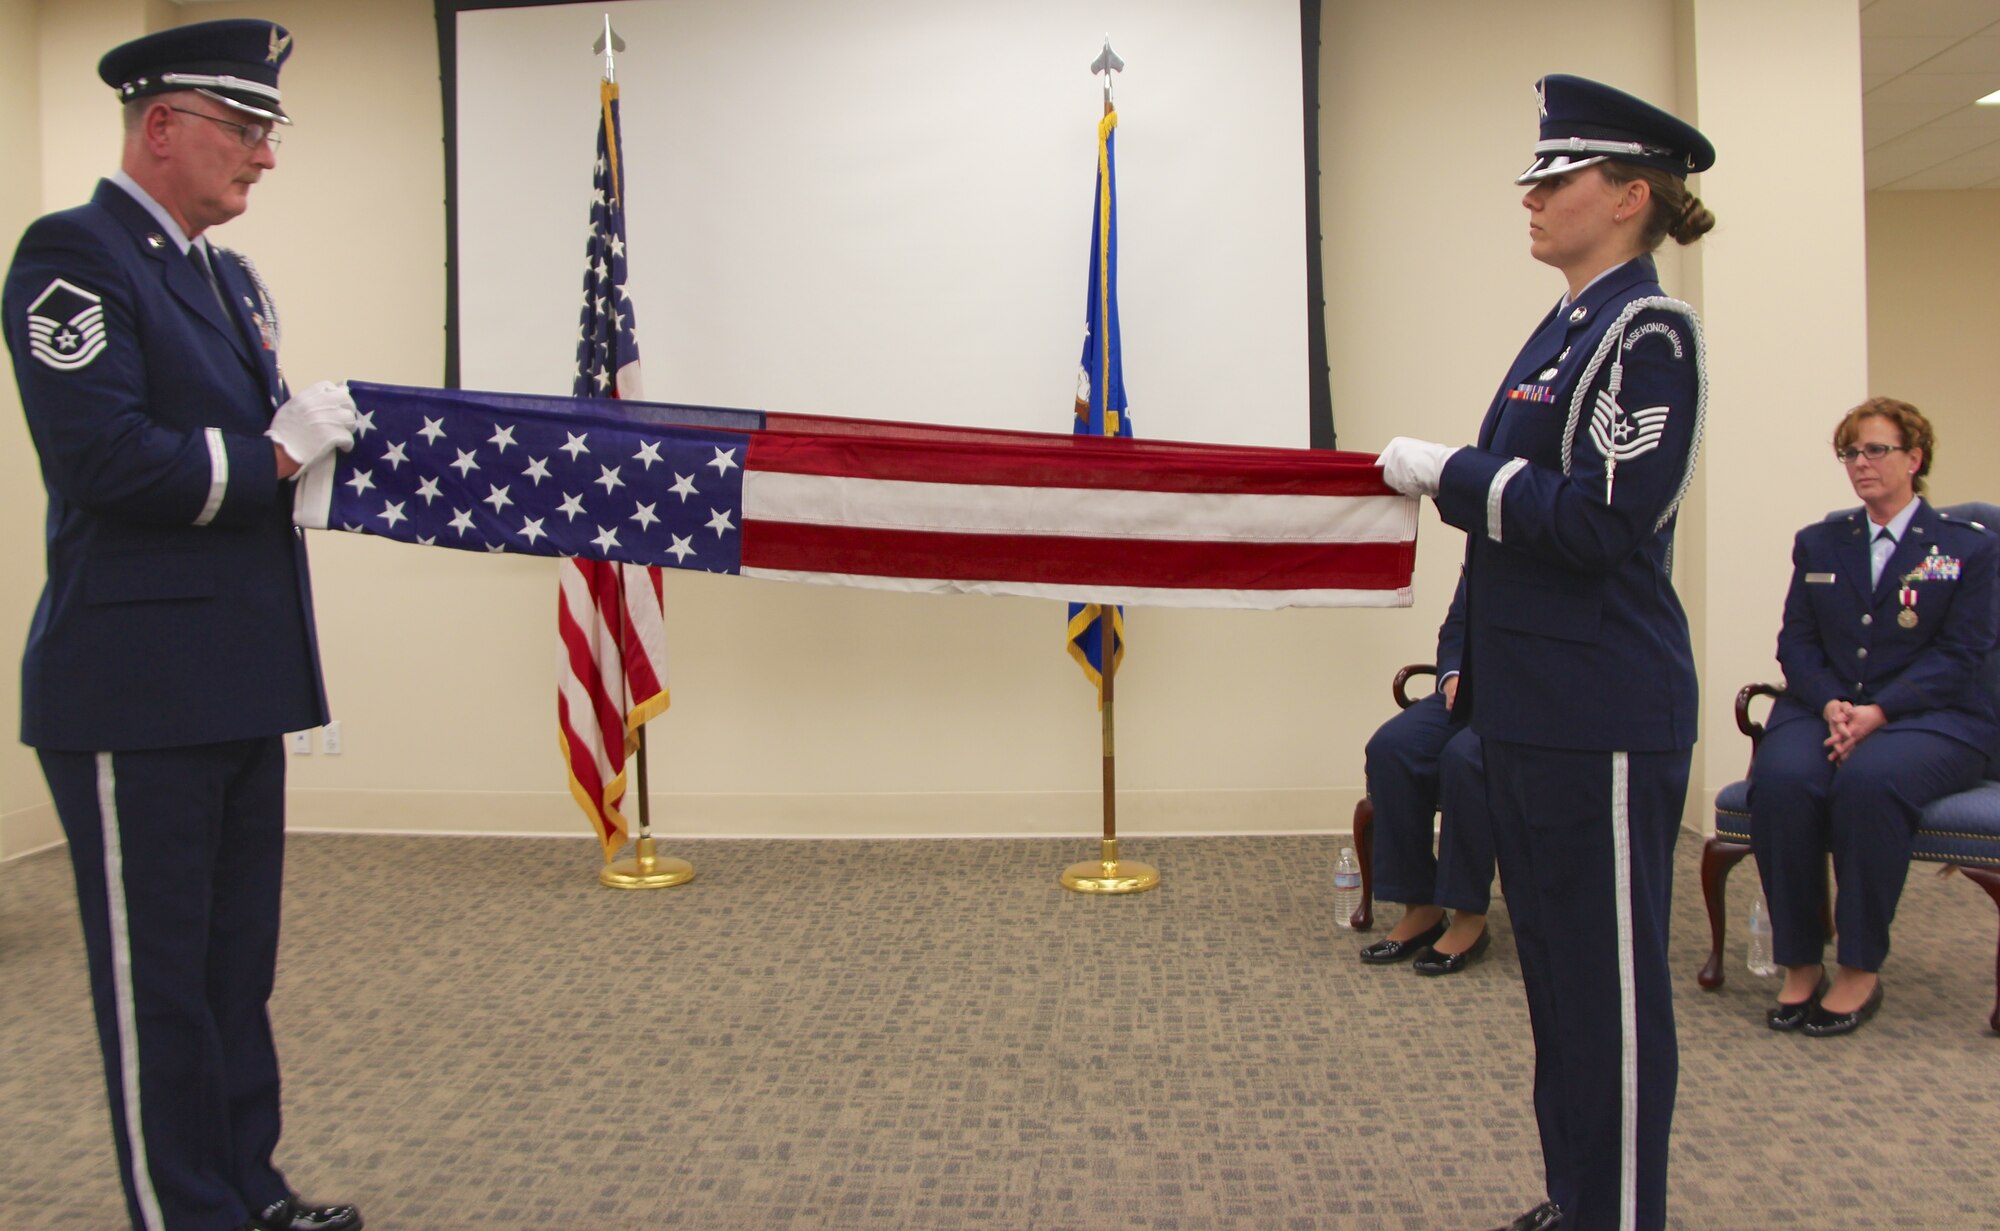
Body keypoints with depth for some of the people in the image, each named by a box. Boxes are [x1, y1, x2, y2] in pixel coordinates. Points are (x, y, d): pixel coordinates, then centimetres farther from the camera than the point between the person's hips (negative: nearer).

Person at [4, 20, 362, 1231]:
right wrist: (274, 454, -14)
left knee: (238, 958, 18)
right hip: (137, 692, -9)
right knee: (158, 979, 4)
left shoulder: (230, 277, 16)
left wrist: (332, 434, 1)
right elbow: (104, 457, -22)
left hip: (237, 680, 9)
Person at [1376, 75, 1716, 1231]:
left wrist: (1454, 472, -14)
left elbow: (1607, 521, -20)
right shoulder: (1565, 329, 15)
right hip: (1531, 707, 10)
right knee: (1555, 962, 17)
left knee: (1611, 980, 1)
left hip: (1604, 721, -10)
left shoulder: (1650, 330, -12)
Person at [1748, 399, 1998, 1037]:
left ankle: (1860, 971, -23)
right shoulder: (1818, 543, 19)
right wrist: (1829, 703, -12)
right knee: (1780, 779, -32)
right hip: (1826, 709, 3)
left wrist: (1878, 710, -18)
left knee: (1869, 780, -37)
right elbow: (1796, 642, 9)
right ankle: (1799, 965, -20)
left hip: (1929, 719, -3)